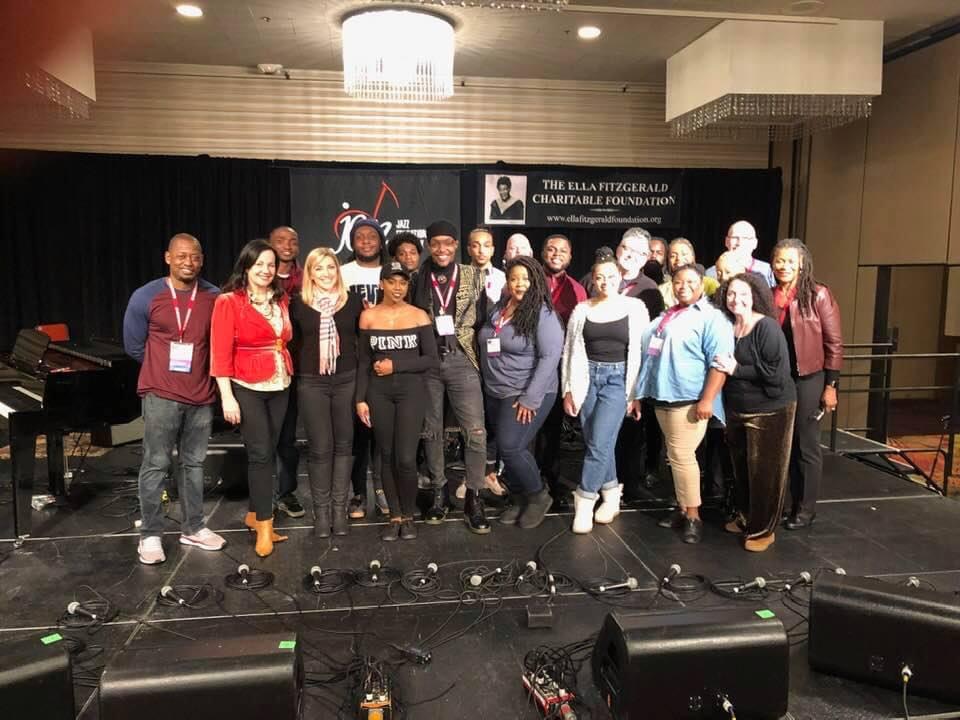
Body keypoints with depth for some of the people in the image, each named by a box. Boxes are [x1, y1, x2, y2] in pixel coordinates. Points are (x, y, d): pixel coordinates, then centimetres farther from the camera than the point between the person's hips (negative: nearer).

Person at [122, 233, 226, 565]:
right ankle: (150, 535, 12)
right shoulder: (146, 297, -4)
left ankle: (193, 528, 24)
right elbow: (134, 345, 5)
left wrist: (196, 367, 7)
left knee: (194, 464, 12)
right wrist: (167, 365, 10)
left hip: (201, 395, 3)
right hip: (161, 394, -2)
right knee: (155, 466, 1)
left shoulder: (215, 297, 0)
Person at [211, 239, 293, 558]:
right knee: (260, 453, -6)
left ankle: (254, 514, 25)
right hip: (247, 388, -5)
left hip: (279, 386, 5)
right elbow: (221, 352, -12)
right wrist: (227, 397, -16)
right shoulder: (229, 301, -8)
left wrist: (288, 374, 4)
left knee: (268, 452, 10)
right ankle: (264, 527, 4)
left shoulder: (281, 300, 9)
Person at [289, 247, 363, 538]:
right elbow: (292, 342, 7)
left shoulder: (353, 300, 4)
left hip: (347, 380, 1)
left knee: (343, 445, 6)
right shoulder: (298, 303, 1)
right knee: (319, 447, 1)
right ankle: (321, 510, 14)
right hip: (312, 383, -1)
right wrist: (299, 370, 1)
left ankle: (339, 508, 17)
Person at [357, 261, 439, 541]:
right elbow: (364, 362, 7)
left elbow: (432, 359, -3)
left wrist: (395, 365, -11)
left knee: (405, 458, -8)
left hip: (411, 391, -2)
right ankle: (395, 516, 21)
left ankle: (408, 516, 14)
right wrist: (360, 399, 2)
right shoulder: (368, 316, 4)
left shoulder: (419, 316, -1)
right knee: (386, 457, 7)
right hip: (379, 393, 2)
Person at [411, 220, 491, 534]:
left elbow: (482, 317, 5)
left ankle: (474, 498, 7)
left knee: (475, 431, -5)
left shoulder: (473, 276, 3)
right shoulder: (418, 279, 4)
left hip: (461, 359, -1)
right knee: (431, 430, 11)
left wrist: (480, 352, -4)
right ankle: (438, 491, 26)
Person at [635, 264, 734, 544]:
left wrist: (707, 400, -22)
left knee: (681, 456, -8)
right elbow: (651, 351, 25)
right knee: (676, 456, 13)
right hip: (663, 397, 8)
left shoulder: (711, 318, -7)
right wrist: (642, 393, 22)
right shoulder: (667, 316, 18)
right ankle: (683, 508, 23)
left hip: (689, 399, -8)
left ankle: (693, 516, 2)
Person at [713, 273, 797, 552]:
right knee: (741, 467, 18)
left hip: (770, 411, -6)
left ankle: (762, 529, 18)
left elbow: (776, 373, -23)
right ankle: (745, 517, 36)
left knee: (764, 471, 4)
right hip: (736, 410, 6)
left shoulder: (767, 328, -17)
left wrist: (736, 369, -21)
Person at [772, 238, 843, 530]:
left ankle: (806, 508, 18)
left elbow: (834, 343, -6)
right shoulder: (767, 296, 6)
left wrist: (830, 385, -9)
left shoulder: (819, 295, -6)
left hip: (808, 379, -4)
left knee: (806, 445, 6)